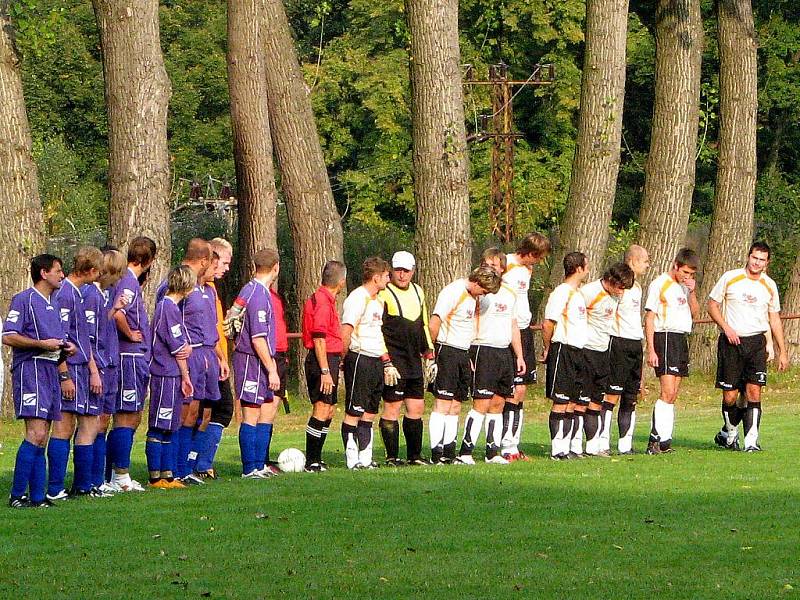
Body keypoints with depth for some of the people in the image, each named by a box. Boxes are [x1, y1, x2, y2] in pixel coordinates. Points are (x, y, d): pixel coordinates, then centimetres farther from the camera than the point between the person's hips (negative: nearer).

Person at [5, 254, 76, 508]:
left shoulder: (54, 303, 21)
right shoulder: (24, 300, -5)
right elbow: (8, 337, -12)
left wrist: (66, 346, 7)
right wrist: (42, 344, -16)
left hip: (51, 370, 9)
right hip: (30, 370, -9)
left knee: (41, 438, 6)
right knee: (36, 434, -16)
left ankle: (37, 496, 7)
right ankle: (17, 494, -14)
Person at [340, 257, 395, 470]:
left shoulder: (377, 301, 18)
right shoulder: (357, 299, -13)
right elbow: (345, 332, -18)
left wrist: (387, 362, 21)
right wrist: (344, 360, -15)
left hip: (376, 361, 10)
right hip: (360, 360, -10)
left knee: (369, 412, 11)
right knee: (354, 412, -5)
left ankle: (365, 458, 15)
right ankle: (352, 459, -4)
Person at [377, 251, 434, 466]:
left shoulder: (418, 292, 16)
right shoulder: (384, 293, -8)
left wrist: (429, 352, 19)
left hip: (414, 360, 7)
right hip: (393, 360, -7)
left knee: (417, 408, 9)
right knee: (392, 407, -5)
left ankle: (414, 455, 18)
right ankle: (392, 457, 0)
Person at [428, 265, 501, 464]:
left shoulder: (472, 297, 15)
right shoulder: (452, 292, -13)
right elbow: (434, 323, -17)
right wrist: (431, 352, -14)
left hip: (463, 353, 9)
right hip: (447, 350, -9)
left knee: (455, 406, 8)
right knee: (443, 404, -10)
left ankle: (449, 451, 11)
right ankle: (437, 452, -11)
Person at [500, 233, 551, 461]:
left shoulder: (527, 269, 15)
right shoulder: (505, 267, -14)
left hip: (524, 332, 9)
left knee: (520, 392, 9)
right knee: (516, 391, -11)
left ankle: (514, 445, 14)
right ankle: (508, 448, -8)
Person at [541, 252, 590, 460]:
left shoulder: (577, 293, 17)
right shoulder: (561, 292, -12)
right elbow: (547, 324, -15)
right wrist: (547, 349, -6)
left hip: (578, 352, 9)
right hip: (563, 351, -9)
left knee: (578, 403, 9)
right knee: (561, 402, -7)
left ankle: (574, 447, 13)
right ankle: (558, 449, -6)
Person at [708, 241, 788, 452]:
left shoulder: (770, 286, 8)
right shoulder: (730, 278, -1)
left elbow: (774, 318, 16)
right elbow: (712, 305, 4)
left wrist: (782, 351, 12)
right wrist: (726, 328, -11)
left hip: (756, 342, 2)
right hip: (731, 341, -2)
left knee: (754, 391, -9)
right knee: (730, 396, -1)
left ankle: (751, 441, -9)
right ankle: (729, 433, 23)